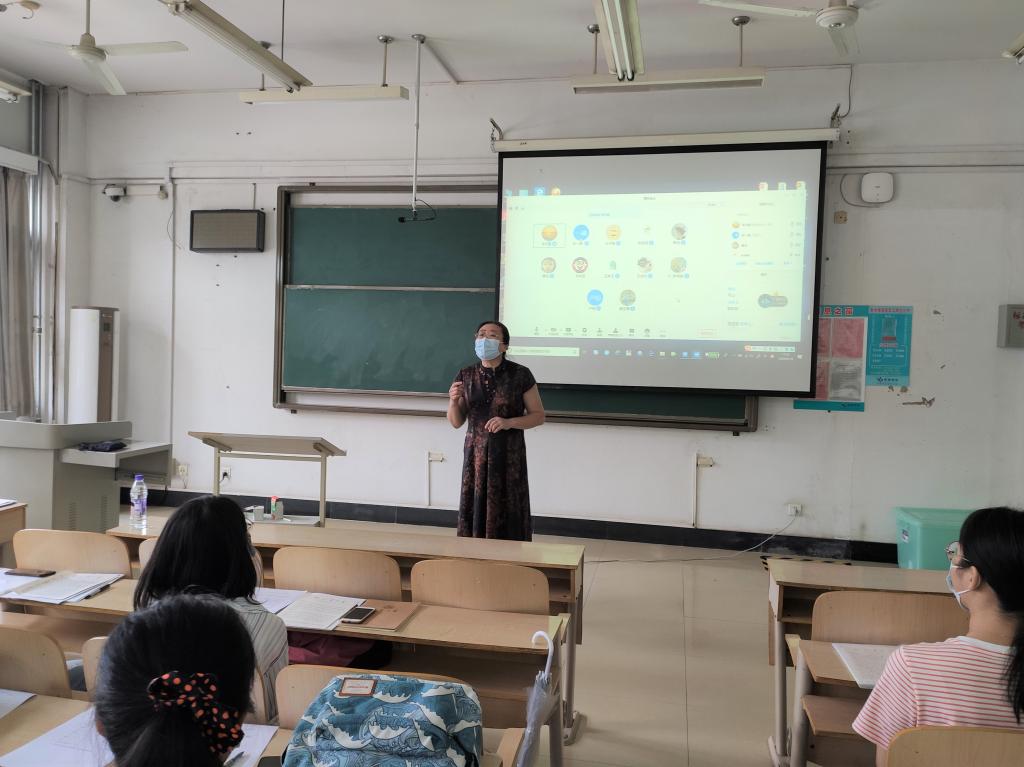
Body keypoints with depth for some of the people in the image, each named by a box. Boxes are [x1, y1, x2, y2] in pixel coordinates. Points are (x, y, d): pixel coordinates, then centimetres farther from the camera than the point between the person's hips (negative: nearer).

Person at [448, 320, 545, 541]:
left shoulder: (520, 375, -7)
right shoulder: (466, 376, 1)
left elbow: (539, 416, -2)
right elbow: (456, 422, 6)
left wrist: (509, 423, -18)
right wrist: (453, 401, -15)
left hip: (509, 455, -2)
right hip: (476, 454, 3)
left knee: (509, 516, -2)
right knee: (475, 512, 2)